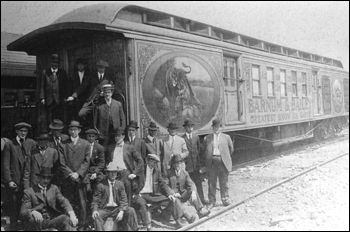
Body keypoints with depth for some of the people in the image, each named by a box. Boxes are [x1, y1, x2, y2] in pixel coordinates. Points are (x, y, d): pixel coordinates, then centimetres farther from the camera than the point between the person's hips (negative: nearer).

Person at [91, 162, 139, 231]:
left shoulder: (120, 184, 7)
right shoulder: (101, 185, 0)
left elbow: (123, 200, 3)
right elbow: (95, 201, 1)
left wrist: (121, 211, -15)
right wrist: (94, 210, -20)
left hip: (116, 209, 2)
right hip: (104, 209, -2)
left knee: (131, 211, -20)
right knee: (96, 216, -32)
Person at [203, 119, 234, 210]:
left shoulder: (226, 137, 8)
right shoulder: (207, 138, 8)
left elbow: (231, 149, 17)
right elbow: (204, 150, 14)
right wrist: (209, 159, 10)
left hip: (223, 162, 0)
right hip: (212, 162, 0)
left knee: (224, 182, 6)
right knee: (211, 183, 5)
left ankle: (225, 200, 21)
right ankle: (212, 201, 15)